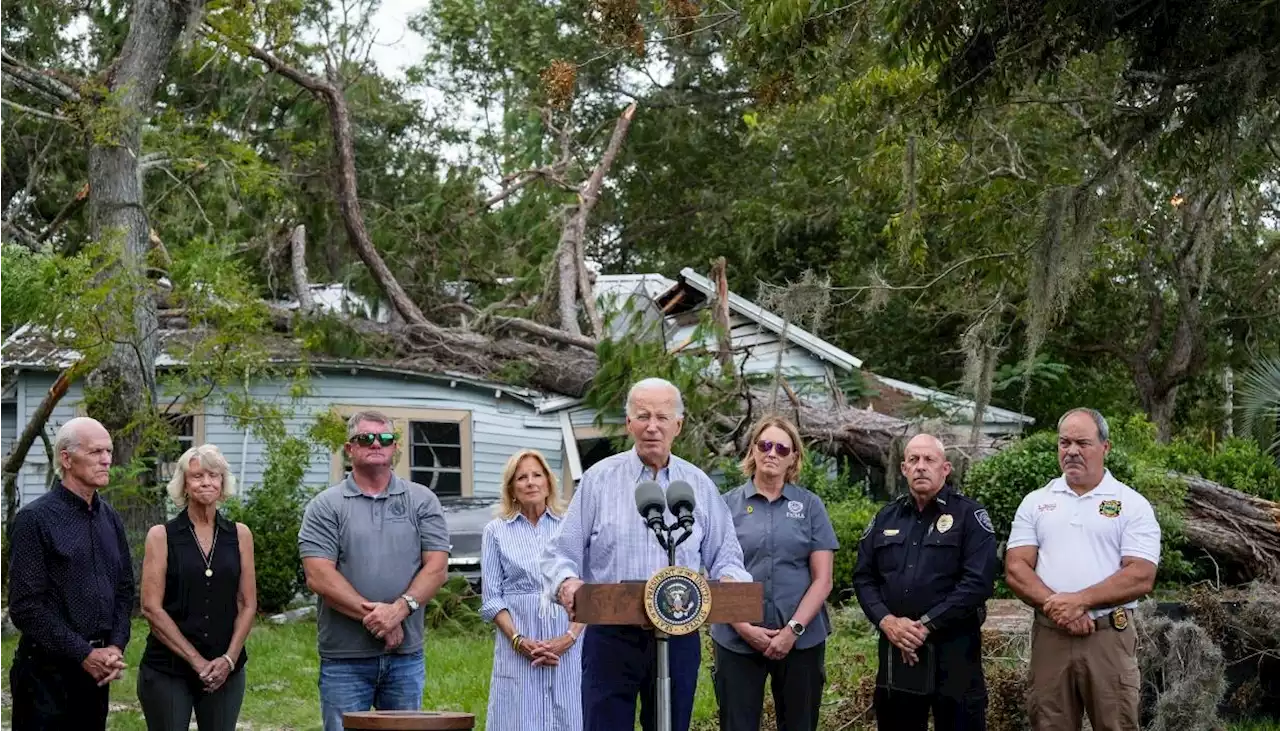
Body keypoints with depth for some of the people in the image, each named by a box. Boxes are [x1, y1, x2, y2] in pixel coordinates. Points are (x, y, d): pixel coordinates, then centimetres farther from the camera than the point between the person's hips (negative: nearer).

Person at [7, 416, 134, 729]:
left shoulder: (111, 520, 11)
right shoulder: (35, 519, -10)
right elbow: (25, 606, -14)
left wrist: (116, 647, -2)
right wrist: (84, 654, -14)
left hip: (97, 668, 6)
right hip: (47, 669, -6)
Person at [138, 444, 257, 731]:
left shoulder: (239, 535, 7)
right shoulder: (161, 536, -1)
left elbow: (248, 604, 7)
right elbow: (151, 608, -6)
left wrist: (229, 659, -6)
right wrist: (196, 660, -11)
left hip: (225, 670, 2)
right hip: (167, 670, -2)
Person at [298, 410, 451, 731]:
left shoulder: (422, 501, 8)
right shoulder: (326, 506, 2)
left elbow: (436, 568, 0)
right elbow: (319, 576, -8)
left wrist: (399, 609, -16)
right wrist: (373, 615, -14)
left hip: (406, 656, 2)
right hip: (345, 657, -2)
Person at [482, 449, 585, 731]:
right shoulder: (496, 531, 10)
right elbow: (491, 598, 5)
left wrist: (569, 637, -9)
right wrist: (519, 641, -9)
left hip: (568, 647, 0)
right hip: (517, 647, 0)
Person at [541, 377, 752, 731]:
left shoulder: (699, 485, 9)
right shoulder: (599, 479, 2)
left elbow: (724, 555, 11)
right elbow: (561, 553, 0)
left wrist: (729, 579, -12)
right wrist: (565, 582, -21)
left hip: (678, 637, 2)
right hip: (611, 635, -2)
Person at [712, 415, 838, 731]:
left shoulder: (810, 505, 5)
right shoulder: (727, 505, 4)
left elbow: (822, 579, 1)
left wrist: (793, 629, -10)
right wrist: (744, 627, -10)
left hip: (801, 639, 1)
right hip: (737, 640, 0)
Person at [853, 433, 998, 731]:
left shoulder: (970, 515, -3)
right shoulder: (886, 518, 13)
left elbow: (978, 582, -14)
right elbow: (863, 577, 10)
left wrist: (925, 625, -17)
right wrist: (886, 621, -9)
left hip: (953, 650, -4)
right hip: (896, 649, 5)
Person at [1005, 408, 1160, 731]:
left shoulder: (1132, 504, 1)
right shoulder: (1035, 502, 10)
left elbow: (1141, 577, -8)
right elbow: (1016, 569, 2)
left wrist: (1079, 601, -17)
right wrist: (1055, 606, -14)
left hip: (1109, 637, -2)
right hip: (1048, 636, 3)